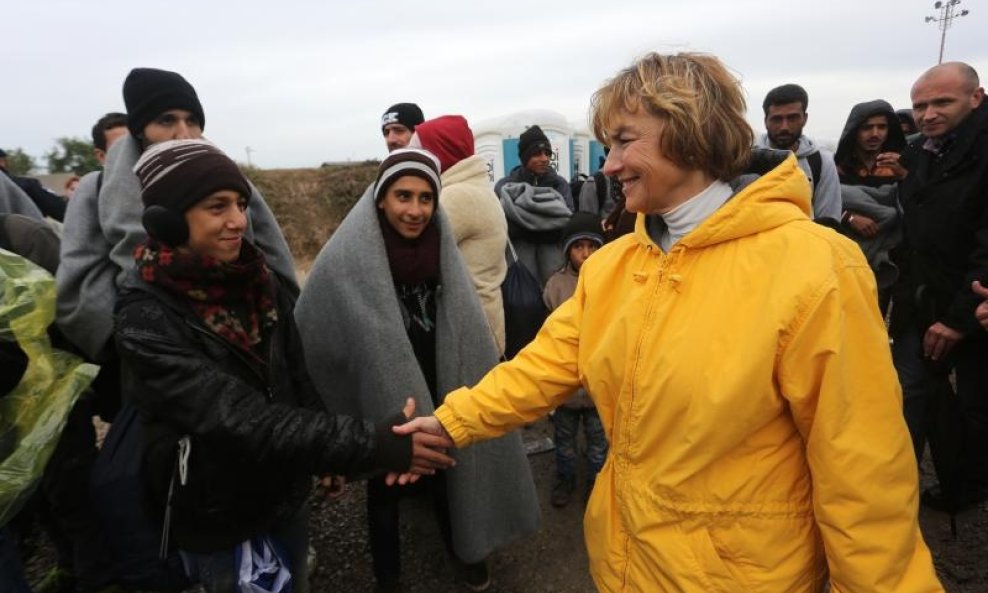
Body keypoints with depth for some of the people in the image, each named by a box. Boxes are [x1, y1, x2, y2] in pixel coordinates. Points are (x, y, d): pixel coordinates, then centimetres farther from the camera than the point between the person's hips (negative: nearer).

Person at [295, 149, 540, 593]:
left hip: (438, 389, 3)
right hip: (382, 395, -3)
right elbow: (312, 332, -12)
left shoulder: (439, 245, -7)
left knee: (445, 471, 20)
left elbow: (463, 327, 3)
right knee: (386, 487, 16)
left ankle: (466, 549, 46)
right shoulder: (349, 254, -20)